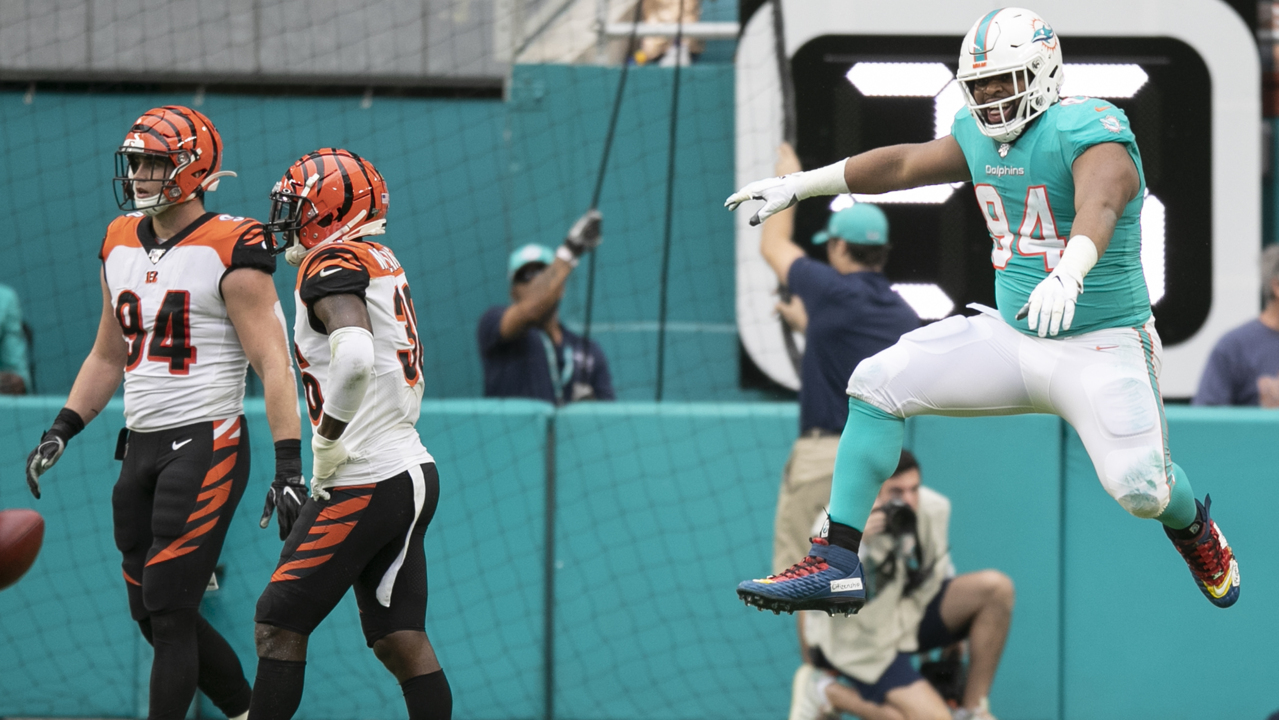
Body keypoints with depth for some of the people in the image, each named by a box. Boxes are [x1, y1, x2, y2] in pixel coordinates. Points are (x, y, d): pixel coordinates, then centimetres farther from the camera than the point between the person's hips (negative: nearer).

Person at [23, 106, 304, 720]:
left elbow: (273, 364, -14)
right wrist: (60, 432, 14)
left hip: (206, 445, -8)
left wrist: (289, 466, -21)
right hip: (140, 447, 8)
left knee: (168, 610, -11)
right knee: (153, 616, 9)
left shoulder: (230, 252, -11)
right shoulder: (121, 245, 12)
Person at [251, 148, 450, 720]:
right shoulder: (383, 265, 15)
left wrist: (326, 443, -20)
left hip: (366, 485, -9)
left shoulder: (333, 268, -13)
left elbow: (355, 357, -32)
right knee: (401, 642, 8)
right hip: (412, 472, 9)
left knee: (279, 626, -3)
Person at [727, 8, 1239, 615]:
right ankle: (838, 565, -6)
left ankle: (1191, 526, 19)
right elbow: (905, 164, 21)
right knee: (878, 383, -8)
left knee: (1140, 488, -22)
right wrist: (799, 185, 24)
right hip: (1011, 338, 7)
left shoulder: (1087, 131, -18)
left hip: (1100, 349, -7)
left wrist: (1066, 275, -58)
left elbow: (1099, 207, -38)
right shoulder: (982, 135, 6)